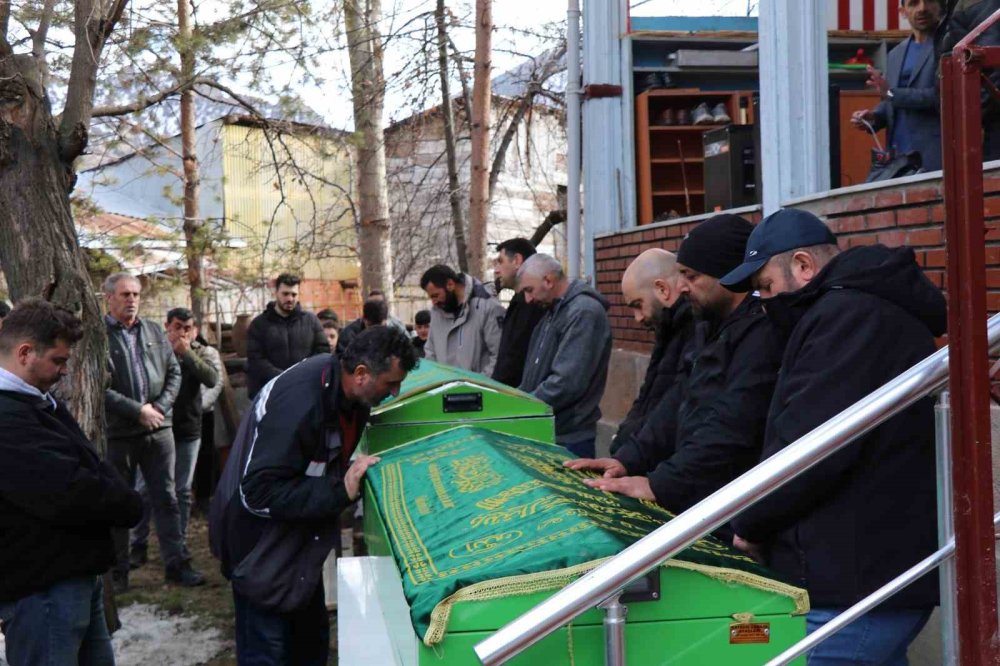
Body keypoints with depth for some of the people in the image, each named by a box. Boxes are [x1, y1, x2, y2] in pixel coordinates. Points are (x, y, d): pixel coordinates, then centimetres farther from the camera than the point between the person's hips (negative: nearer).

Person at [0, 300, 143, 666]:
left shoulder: (34, 402, 13)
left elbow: (90, 464, 15)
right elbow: (69, 491, -29)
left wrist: (120, 497, -6)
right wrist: (129, 505, -11)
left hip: (76, 572, 11)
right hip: (42, 587, -11)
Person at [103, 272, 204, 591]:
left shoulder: (154, 331, 9)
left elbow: (174, 372, 11)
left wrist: (159, 407, -4)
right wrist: (138, 411, -14)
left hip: (159, 427, 4)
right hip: (117, 432, -4)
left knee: (166, 498, 6)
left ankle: (176, 562, 12)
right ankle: (118, 570, 18)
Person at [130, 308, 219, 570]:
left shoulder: (197, 352, 3)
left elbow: (212, 379, -15)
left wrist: (187, 353, -19)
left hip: (188, 431, 3)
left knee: (182, 490, 10)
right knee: (144, 489, 2)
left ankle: (180, 544, 19)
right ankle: (138, 545, 11)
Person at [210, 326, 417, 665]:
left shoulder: (339, 380, -6)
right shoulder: (299, 404, -34)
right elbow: (260, 492, -33)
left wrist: (351, 473, -5)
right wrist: (339, 491, -34)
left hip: (297, 537, 9)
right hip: (261, 544, -9)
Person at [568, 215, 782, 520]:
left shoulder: (762, 333, -18)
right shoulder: (712, 329, 16)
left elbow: (730, 429, -26)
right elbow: (681, 407, 18)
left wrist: (660, 484, -24)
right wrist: (629, 459, 7)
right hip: (694, 503, 9)